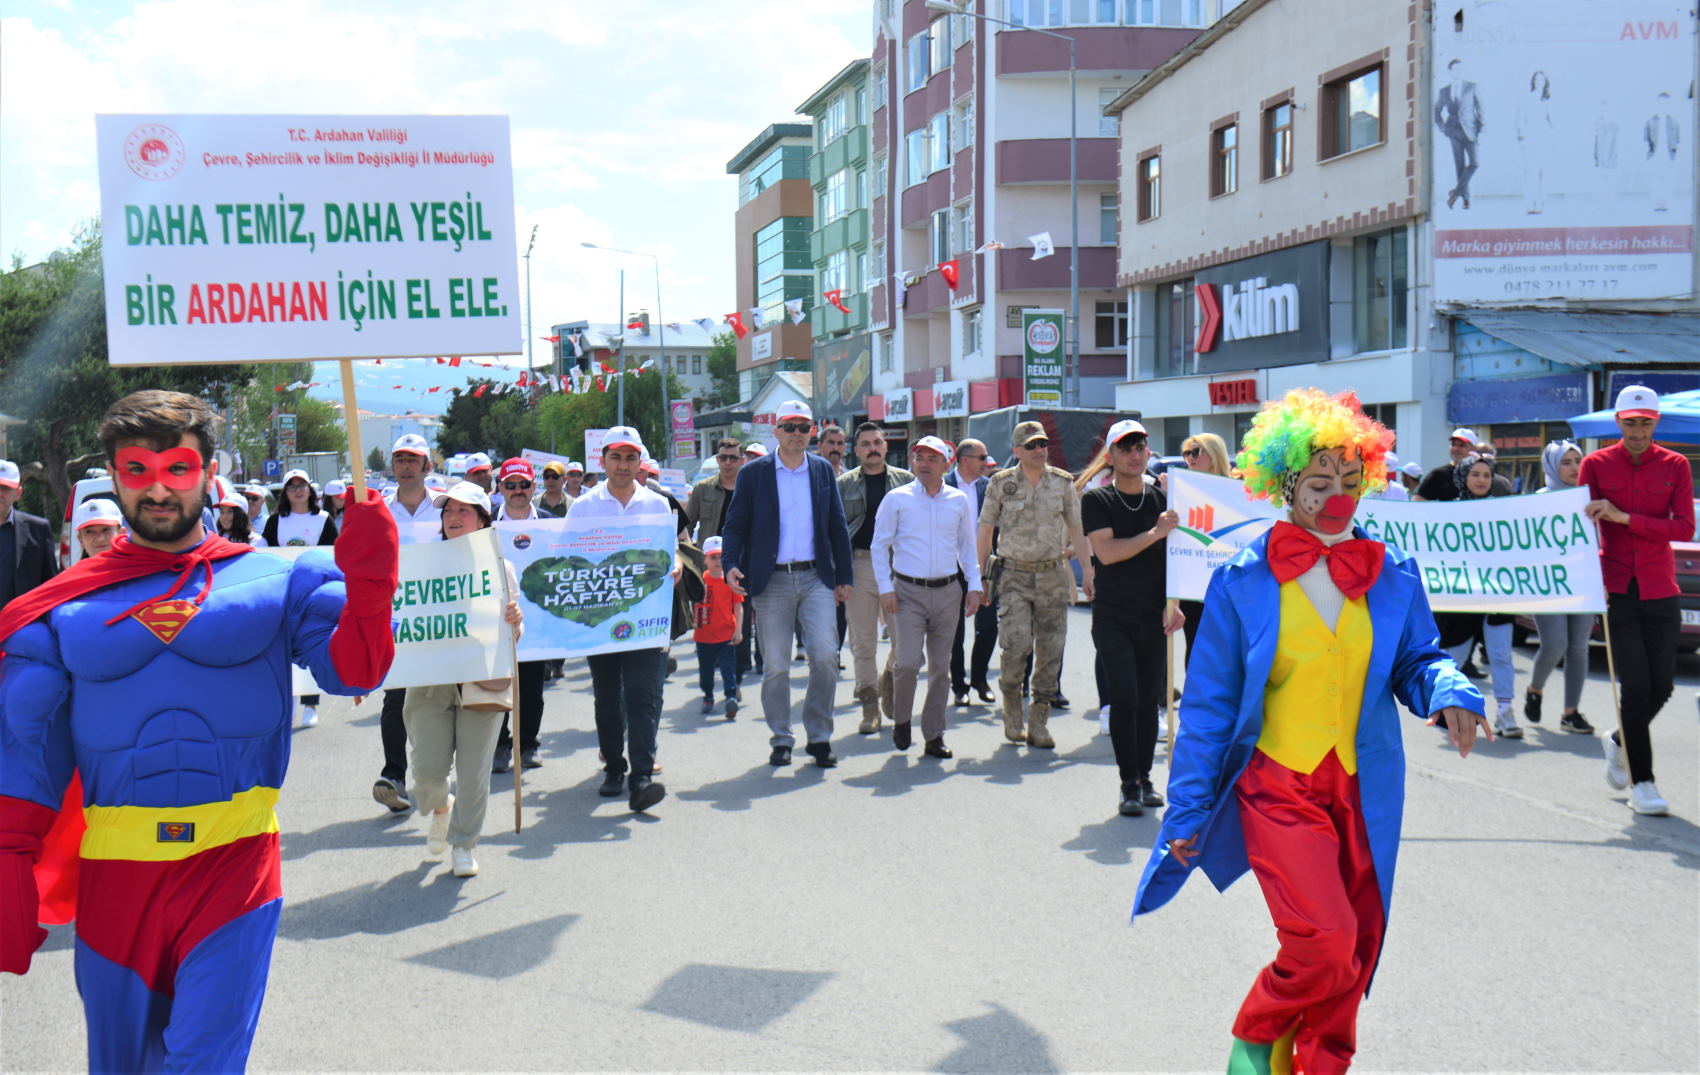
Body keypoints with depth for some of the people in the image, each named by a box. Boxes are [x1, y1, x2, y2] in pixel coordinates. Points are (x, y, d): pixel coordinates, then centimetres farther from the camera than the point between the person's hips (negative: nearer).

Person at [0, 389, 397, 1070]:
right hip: (112, 873, 2)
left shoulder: (275, 580, 0)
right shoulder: (62, 607, 3)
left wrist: (368, 578, -25)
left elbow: (353, 669, -10)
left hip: (234, 862, -2)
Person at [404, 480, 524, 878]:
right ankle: (440, 809, 31)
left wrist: (514, 622, -18)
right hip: (429, 677, 1)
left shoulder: (498, 566, 5)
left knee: (473, 771, 1)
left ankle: (463, 845, 19)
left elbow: (512, 636, 5)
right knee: (428, 768, -3)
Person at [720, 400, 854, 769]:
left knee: (825, 656, -10)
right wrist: (732, 565, -14)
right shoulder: (754, 473, 4)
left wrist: (843, 577, 9)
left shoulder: (823, 470, 11)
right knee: (775, 666, 2)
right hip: (772, 582, -1)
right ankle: (781, 741, 15)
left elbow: (837, 527, 14)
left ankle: (819, 737, 4)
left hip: (816, 578, 1)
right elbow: (735, 524, 3)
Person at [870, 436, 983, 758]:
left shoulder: (960, 501, 8)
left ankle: (934, 735, 15)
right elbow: (879, 545, 4)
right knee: (907, 662, -13)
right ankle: (901, 720, 12)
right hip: (908, 592, -3)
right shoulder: (897, 499, 1)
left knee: (940, 666, 6)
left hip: (948, 592, 3)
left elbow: (967, 546, 17)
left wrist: (974, 585, 7)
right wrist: (885, 588, -5)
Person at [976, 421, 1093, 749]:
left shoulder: (1063, 483, 5)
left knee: (1050, 650, 2)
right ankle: (1012, 704, 11)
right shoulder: (1001, 484, 1)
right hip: (1013, 575, -2)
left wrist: (1087, 570, 6)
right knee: (1017, 645, -16)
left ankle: (1038, 722, 13)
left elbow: (1076, 529, 11)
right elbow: (985, 529, 8)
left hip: (1053, 576, 2)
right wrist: (982, 574, 6)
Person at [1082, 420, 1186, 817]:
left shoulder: (1162, 499, 8)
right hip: (1112, 616, -3)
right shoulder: (1097, 500, -2)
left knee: (1149, 701, 7)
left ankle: (1145, 778, 19)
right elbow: (1107, 552, -14)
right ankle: (1129, 784, -2)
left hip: (1152, 617, 3)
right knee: (1125, 698, -10)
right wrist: (1155, 533, -19)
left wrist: (1173, 604, 1)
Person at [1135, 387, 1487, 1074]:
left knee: (1352, 950, 8)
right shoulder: (1242, 580, -3)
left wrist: (1450, 690, -13)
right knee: (1324, 940, -16)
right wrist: (1188, 809, 1)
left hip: (1362, 791, 4)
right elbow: (1208, 702, 1)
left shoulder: (1392, 575, 4)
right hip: (1277, 786, -3)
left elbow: (1415, 661, 13)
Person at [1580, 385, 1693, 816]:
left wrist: (1626, 518, -17)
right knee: (1636, 684, -7)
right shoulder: (1596, 464, 2)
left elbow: (1685, 528, -6)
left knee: (1662, 686, 3)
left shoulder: (1675, 465, 4)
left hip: (1660, 590, 2)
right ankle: (1641, 781, 3)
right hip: (1617, 588, -2)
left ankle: (1620, 742, 33)